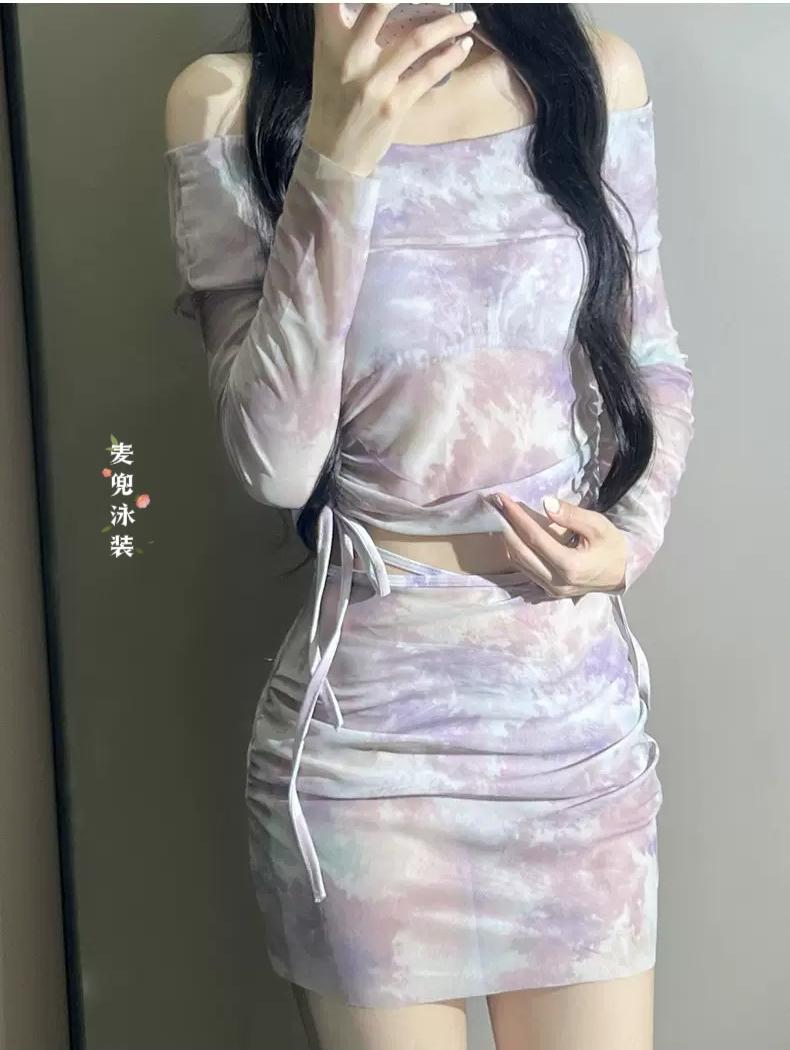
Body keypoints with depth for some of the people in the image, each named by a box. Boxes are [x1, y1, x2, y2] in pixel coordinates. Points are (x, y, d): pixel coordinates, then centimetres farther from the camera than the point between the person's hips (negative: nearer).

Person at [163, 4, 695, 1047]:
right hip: (366, 723, -2)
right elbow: (274, 463, -13)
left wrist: (633, 537, -5)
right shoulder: (230, 102, -5)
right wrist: (334, 160, -20)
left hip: (585, 708, 3)